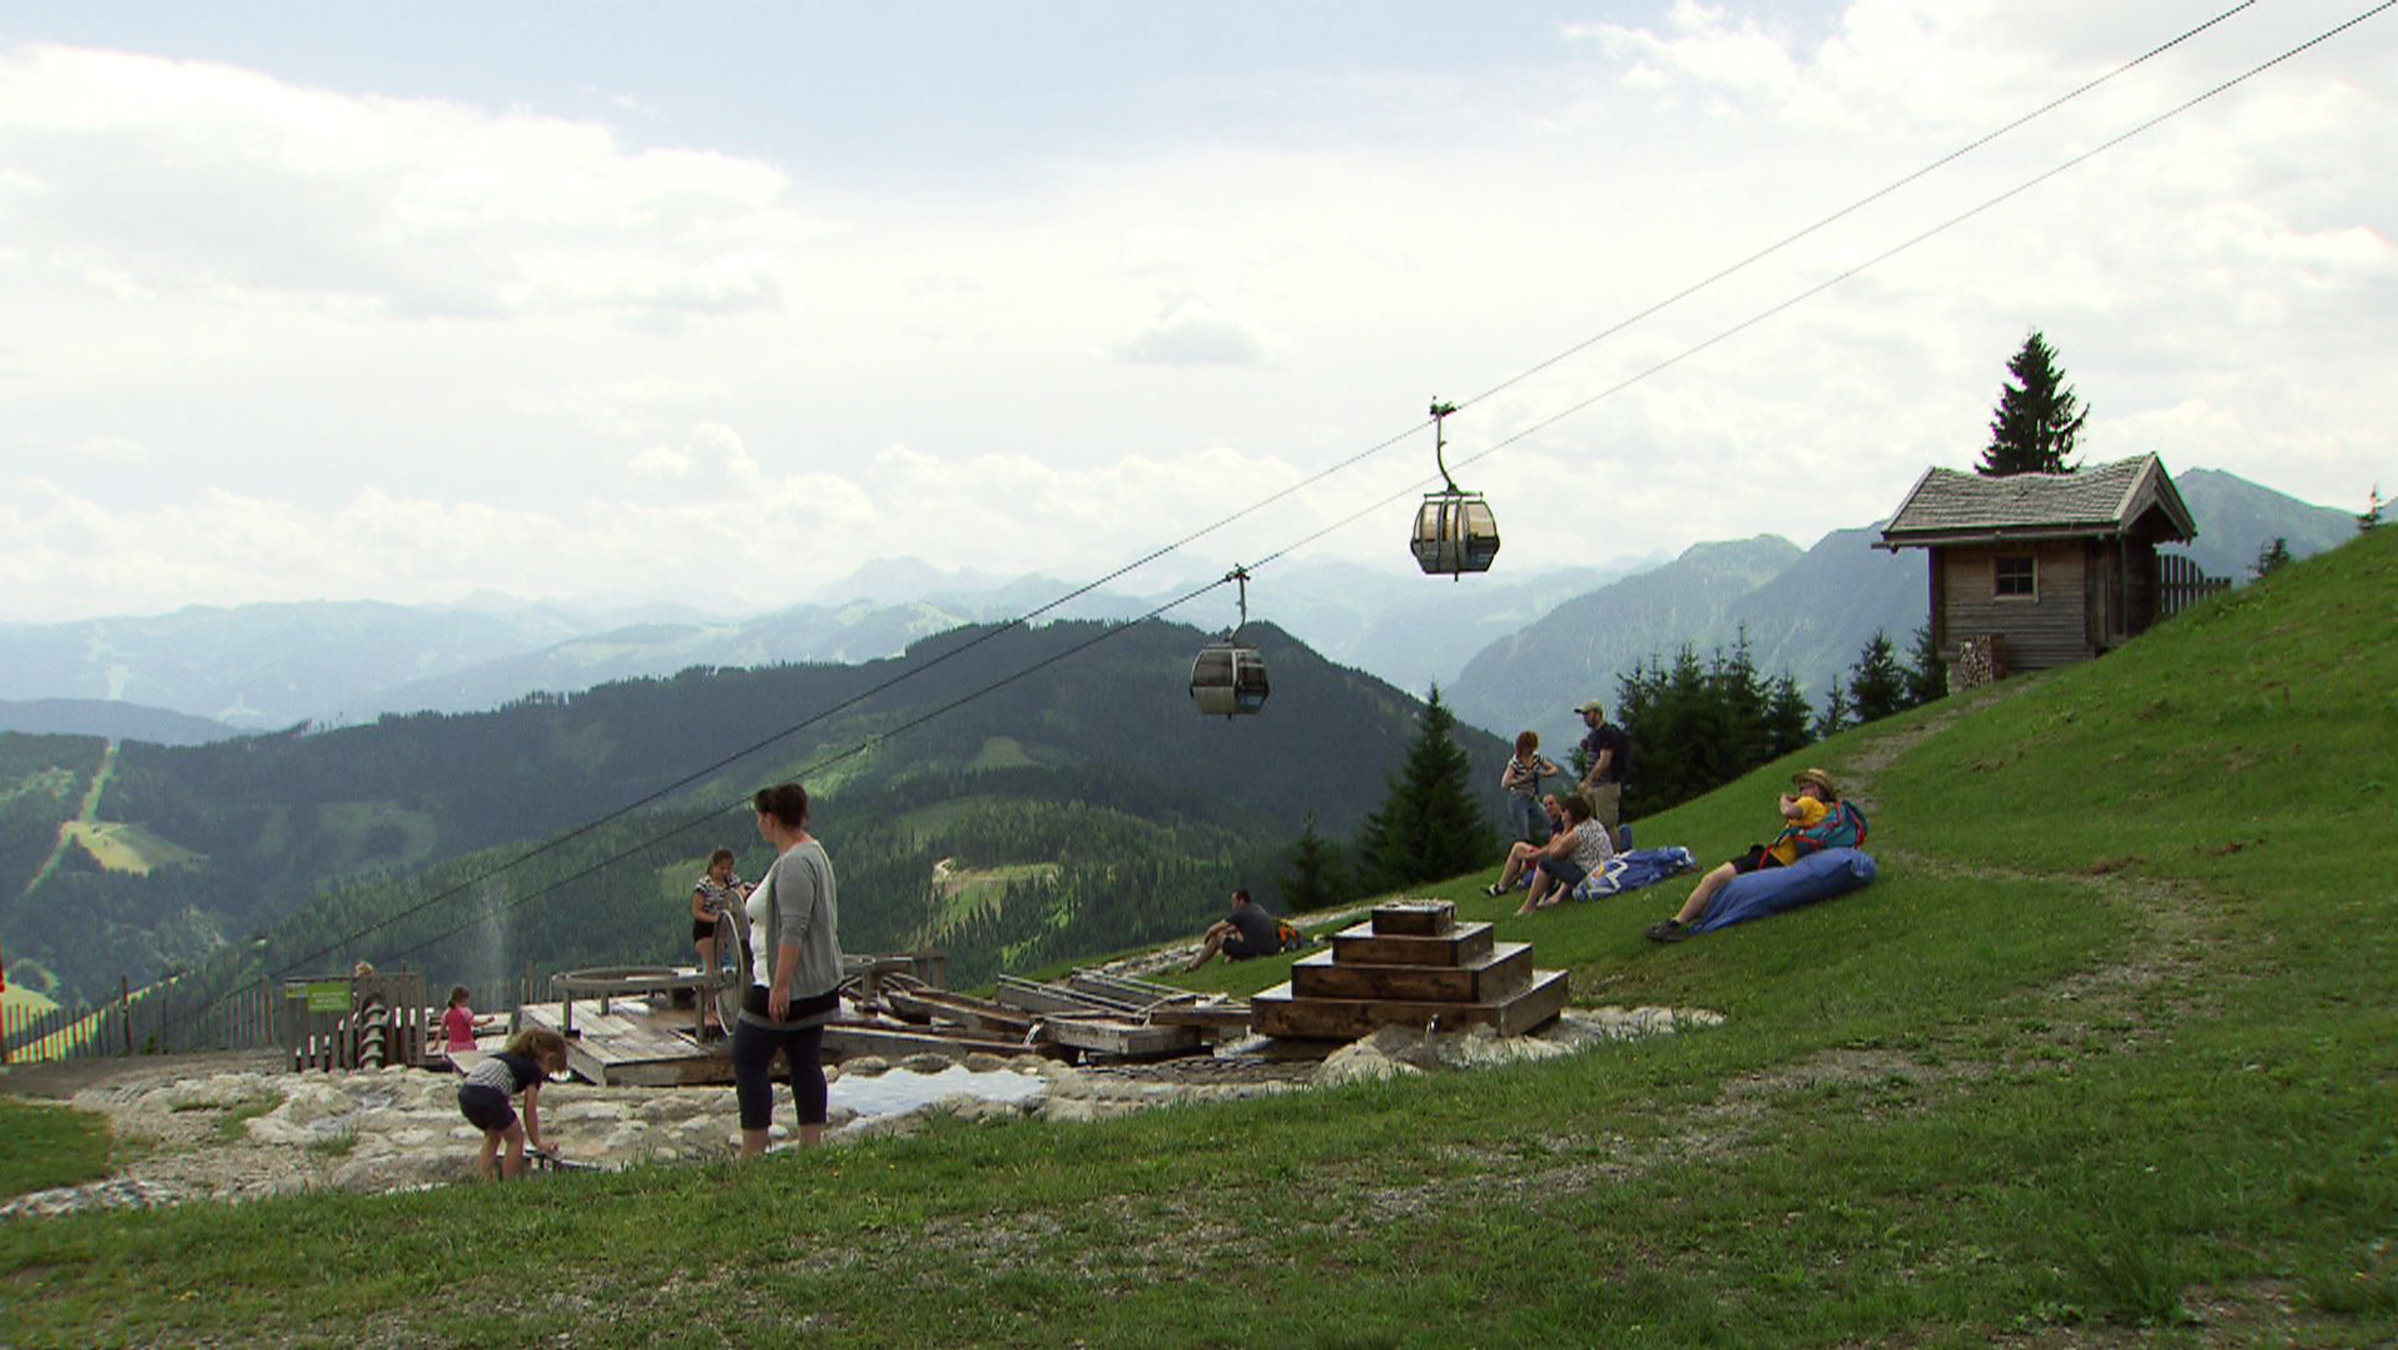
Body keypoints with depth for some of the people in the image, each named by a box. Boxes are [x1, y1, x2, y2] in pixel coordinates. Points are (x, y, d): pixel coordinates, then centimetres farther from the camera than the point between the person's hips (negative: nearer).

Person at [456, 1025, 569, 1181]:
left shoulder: (511, 1056, 32)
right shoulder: (534, 1070, 11)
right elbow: (530, 1111, 13)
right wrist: (537, 1143, 25)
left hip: (465, 1093, 8)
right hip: (488, 1094, -8)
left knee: (493, 1135, 30)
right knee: (516, 1138, 14)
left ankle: (483, 1181, 24)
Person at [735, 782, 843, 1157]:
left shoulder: (795, 863, -19)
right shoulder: (812, 851, 14)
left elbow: (793, 929, -25)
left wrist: (780, 986, -26)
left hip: (786, 985, -10)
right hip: (817, 985, 10)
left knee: (748, 1060, -3)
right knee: (806, 1064, 10)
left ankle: (753, 1151, -2)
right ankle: (812, 1145, 11)